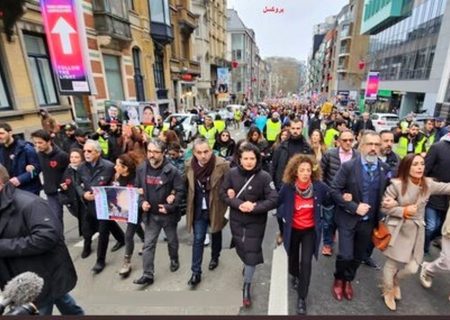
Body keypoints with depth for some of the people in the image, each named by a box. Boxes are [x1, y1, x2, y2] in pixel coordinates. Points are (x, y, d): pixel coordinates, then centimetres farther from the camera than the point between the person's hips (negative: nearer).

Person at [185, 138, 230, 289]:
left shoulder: (222, 165, -21)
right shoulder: (189, 166, -9)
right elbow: (186, 186, 5)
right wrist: (189, 206, 3)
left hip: (215, 208, -1)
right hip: (198, 209, 1)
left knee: (216, 235, 21)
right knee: (198, 239, 4)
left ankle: (215, 258, 47)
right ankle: (196, 272, 17)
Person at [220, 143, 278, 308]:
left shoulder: (264, 177, -18)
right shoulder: (231, 174, -11)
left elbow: (273, 200, -16)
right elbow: (223, 194, -5)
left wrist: (254, 207, -28)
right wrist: (239, 204, -21)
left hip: (256, 222, -2)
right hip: (236, 220, 3)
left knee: (252, 252, 4)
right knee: (241, 249, 20)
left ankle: (246, 287, 25)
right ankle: (247, 266, 55)